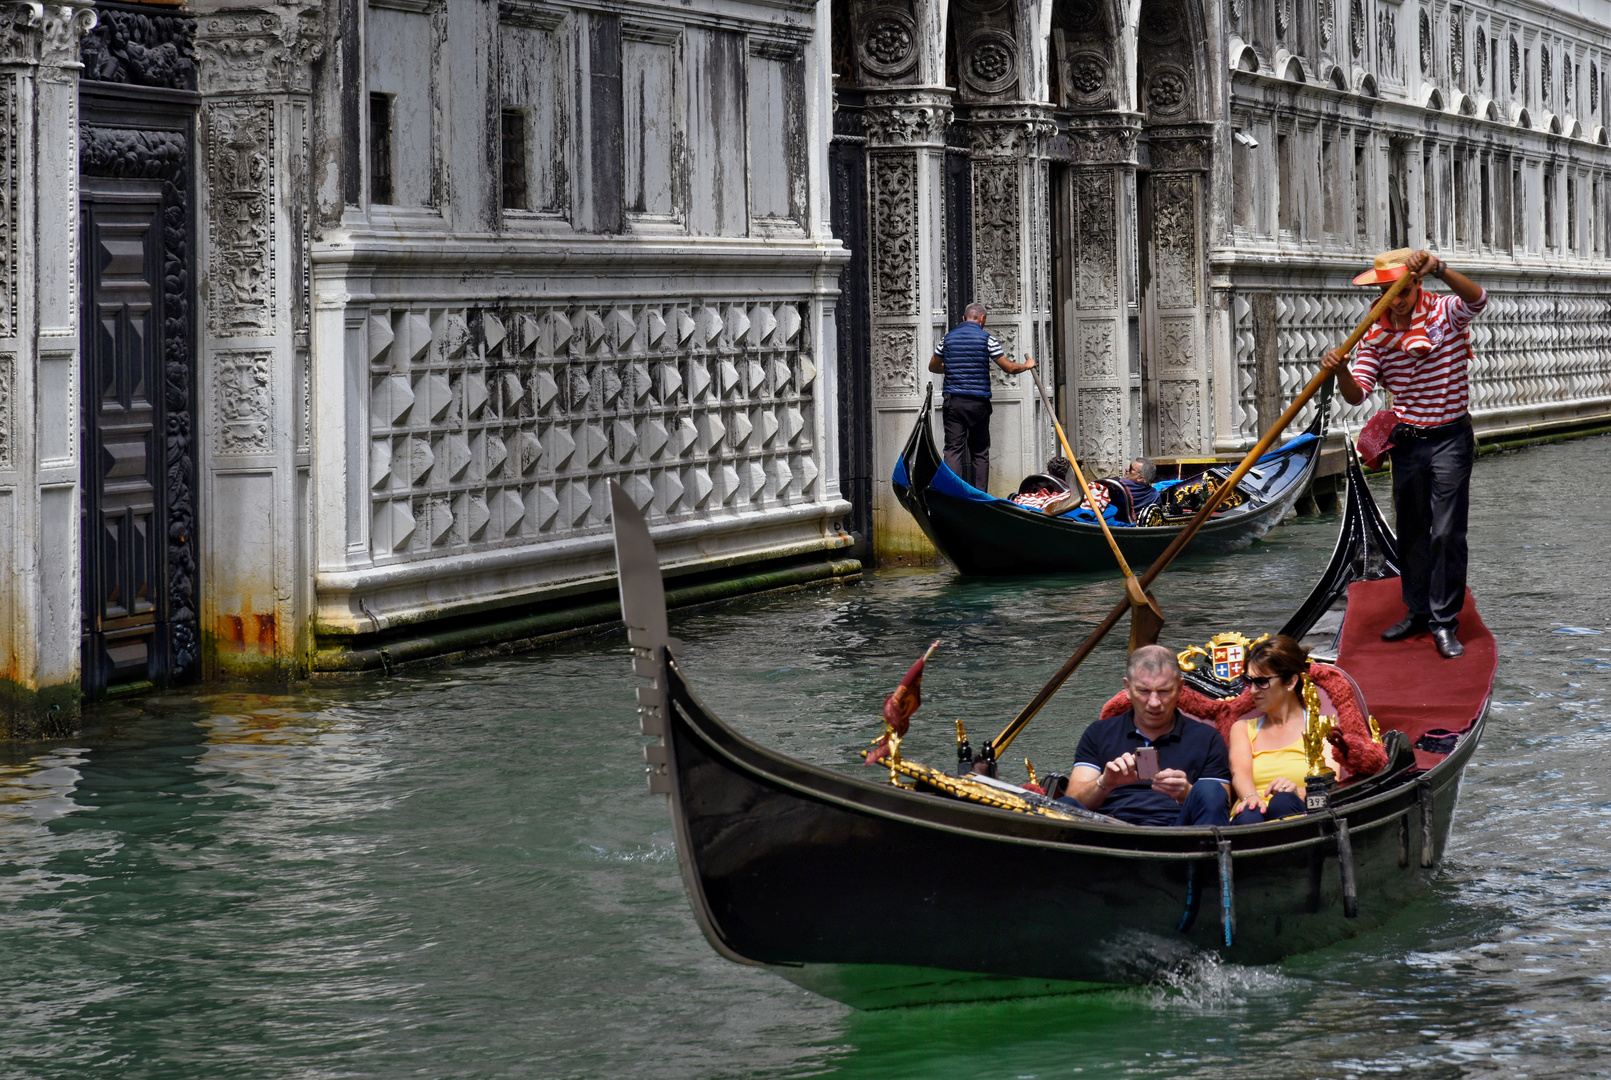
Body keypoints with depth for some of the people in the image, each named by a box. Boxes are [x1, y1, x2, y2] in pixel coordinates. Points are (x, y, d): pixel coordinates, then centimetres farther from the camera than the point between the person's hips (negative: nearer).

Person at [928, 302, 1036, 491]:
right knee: (980, 452, 7)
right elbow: (1009, 368, 1)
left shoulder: (948, 338, 8)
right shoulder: (986, 338, -2)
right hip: (978, 403, -2)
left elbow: (933, 367, 20)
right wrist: (1026, 365, 21)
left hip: (953, 402, 2)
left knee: (953, 449, -2)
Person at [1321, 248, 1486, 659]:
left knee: (1447, 533, -6)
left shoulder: (1445, 314, -10)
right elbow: (1357, 393, -7)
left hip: (1449, 439, -4)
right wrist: (1341, 371, -29)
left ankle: (1445, 622, 0)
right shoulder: (1377, 334, -1)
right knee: (1411, 532, 13)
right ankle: (1418, 612, 26)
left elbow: (1477, 299, -33)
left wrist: (1438, 268, -48)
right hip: (1406, 441, 4)